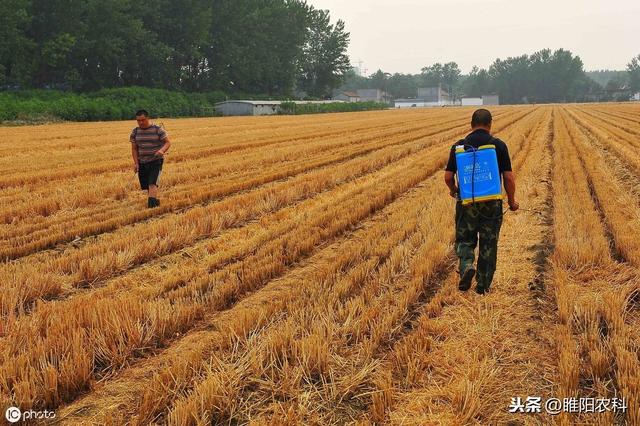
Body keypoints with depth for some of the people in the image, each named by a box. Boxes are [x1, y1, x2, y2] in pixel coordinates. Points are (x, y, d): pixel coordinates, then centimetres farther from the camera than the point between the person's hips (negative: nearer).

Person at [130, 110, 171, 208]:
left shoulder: (158, 129, -6)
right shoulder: (135, 132, 5)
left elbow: (168, 142, -5)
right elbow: (134, 149, 8)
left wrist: (162, 150, -26)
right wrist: (136, 163, -2)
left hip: (156, 161, -4)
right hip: (142, 162, 4)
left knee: (152, 184, -18)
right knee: (146, 185, 7)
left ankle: (151, 204, -24)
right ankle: (155, 201, 26)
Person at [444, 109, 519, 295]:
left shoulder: (459, 146, -1)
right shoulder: (499, 145, -4)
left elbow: (448, 177, 0)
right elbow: (509, 177, -6)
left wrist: (453, 190, 22)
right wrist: (512, 201, 9)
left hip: (467, 202, 0)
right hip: (492, 203, 0)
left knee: (465, 239, 13)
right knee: (488, 244, 11)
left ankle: (467, 266, -14)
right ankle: (483, 284, 15)